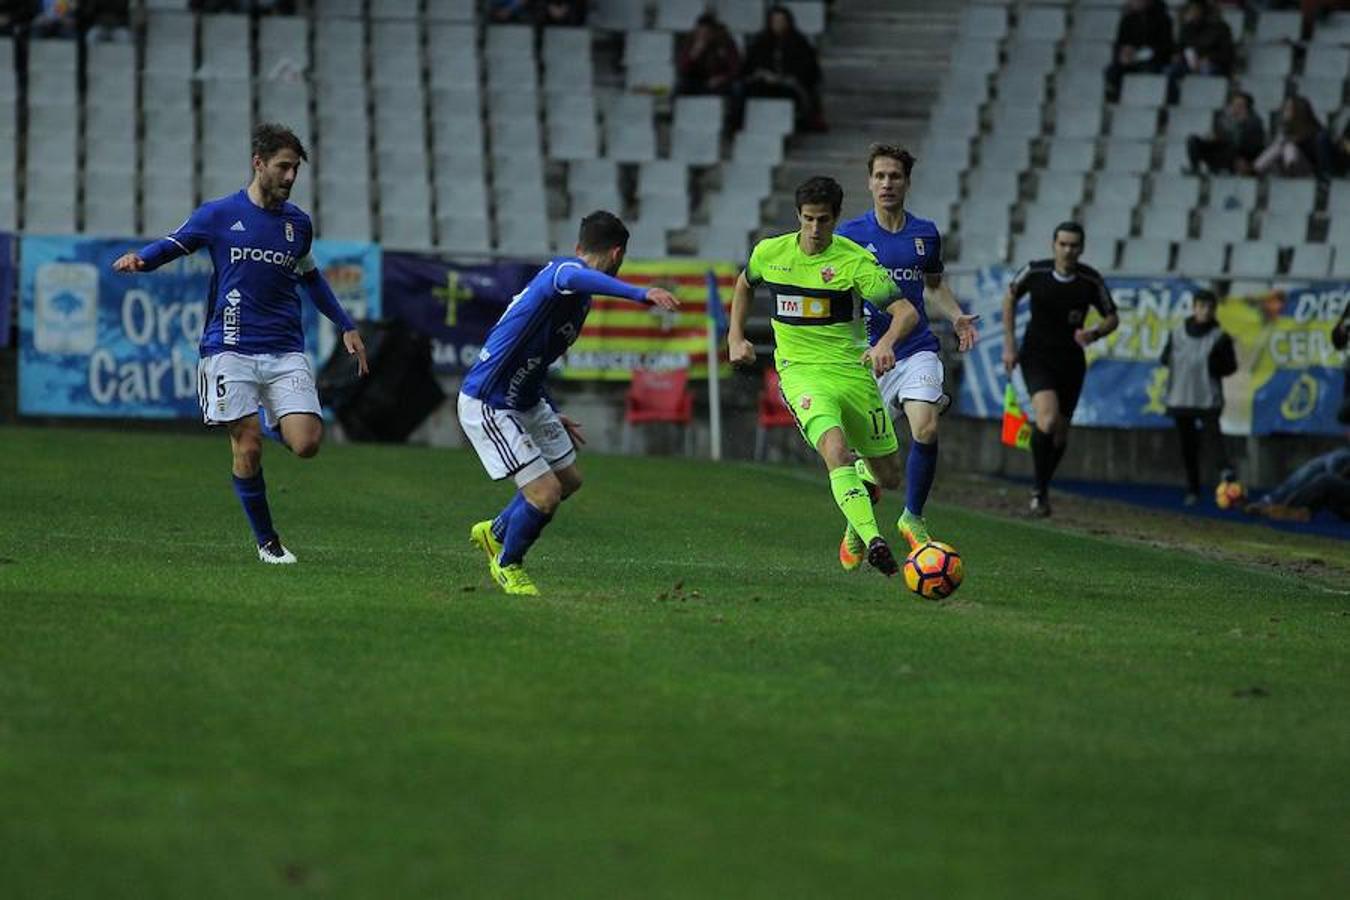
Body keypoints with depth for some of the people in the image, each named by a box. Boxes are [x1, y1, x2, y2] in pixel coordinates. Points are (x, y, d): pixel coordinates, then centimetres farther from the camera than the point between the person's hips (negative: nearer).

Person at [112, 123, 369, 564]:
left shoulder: (297, 222, 13)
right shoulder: (219, 214, 2)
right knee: (247, 449, -9)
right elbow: (171, 245, 8)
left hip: (285, 352, 3)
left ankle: (277, 423, 23)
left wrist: (346, 326, 25)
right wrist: (139, 258, -15)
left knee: (306, 444, -13)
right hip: (231, 350, -3)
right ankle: (266, 541, 7)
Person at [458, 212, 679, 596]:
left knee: (568, 479, 20)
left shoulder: (579, 300, 11)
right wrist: (641, 293, -61)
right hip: (487, 405, -10)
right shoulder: (562, 269, -20)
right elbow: (575, 278, -49)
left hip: (525, 401, 10)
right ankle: (507, 564, 14)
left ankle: (495, 532, 41)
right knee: (545, 494, -13)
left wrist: (553, 415, 28)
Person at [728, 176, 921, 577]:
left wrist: (886, 343, -36)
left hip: (852, 371, 1)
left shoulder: (853, 260, -10)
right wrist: (735, 338, 16)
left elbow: (906, 311, -16)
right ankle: (872, 541, -42)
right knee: (836, 450, -31)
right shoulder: (770, 253, 1)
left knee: (890, 477, 8)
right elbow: (744, 285, 26)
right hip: (800, 372, -1)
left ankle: (860, 493, 46)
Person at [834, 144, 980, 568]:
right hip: (868, 353, -1)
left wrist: (956, 317, 6)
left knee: (926, 429, -20)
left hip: (917, 348, 2)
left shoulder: (925, 233, 7)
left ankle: (913, 517, 1)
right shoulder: (850, 234, -2)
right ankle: (857, 526, 27)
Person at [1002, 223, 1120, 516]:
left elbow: (1112, 318, 5)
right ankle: (1039, 490, -7)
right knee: (1048, 420, -24)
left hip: (1071, 361, 3)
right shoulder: (1034, 272, -11)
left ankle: (1043, 488, 35)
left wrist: (1095, 333, -18)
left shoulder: (1091, 281, -8)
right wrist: (1009, 343, 4)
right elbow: (1010, 297, 9)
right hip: (1037, 357, -3)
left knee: (1060, 433, 10)